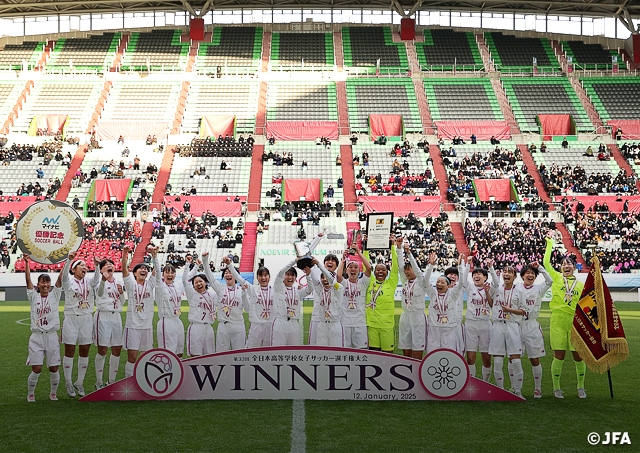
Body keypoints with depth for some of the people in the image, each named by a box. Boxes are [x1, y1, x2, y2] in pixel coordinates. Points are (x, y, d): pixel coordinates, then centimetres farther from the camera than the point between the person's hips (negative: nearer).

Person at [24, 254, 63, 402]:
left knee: (54, 368, 3)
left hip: (52, 336, 1)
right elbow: (28, 280, -5)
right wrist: (26, 262, -14)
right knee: (36, 369, -5)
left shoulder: (54, 295, 6)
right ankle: (30, 393, 17)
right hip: (37, 336, -1)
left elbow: (60, 278, -3)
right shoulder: (34, 297, 5)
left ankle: (53, 393, 24)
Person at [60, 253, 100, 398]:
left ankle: (80, 383, 18)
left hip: (87, 319, 3)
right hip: (71, 319, -3)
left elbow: (97, 279, -13)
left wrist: (97, 265, -31)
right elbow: (64, 274, -23)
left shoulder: (89, 282, 7)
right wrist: (69, 259, -41)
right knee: (69, 352, 2)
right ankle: (68, 383, 11)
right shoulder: (68, 282, -3)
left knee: (84, 352, 7)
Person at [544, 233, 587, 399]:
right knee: (559, 356, 0)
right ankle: (556, 388, 13)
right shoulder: (556, 278, 6)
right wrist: (550, 242, -5)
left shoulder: (580, 285, 11)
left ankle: (581, 387, 21)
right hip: (558, 320, -2)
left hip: (575, 321, 2)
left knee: (578, 355, 3)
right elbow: (546, 262, -5)